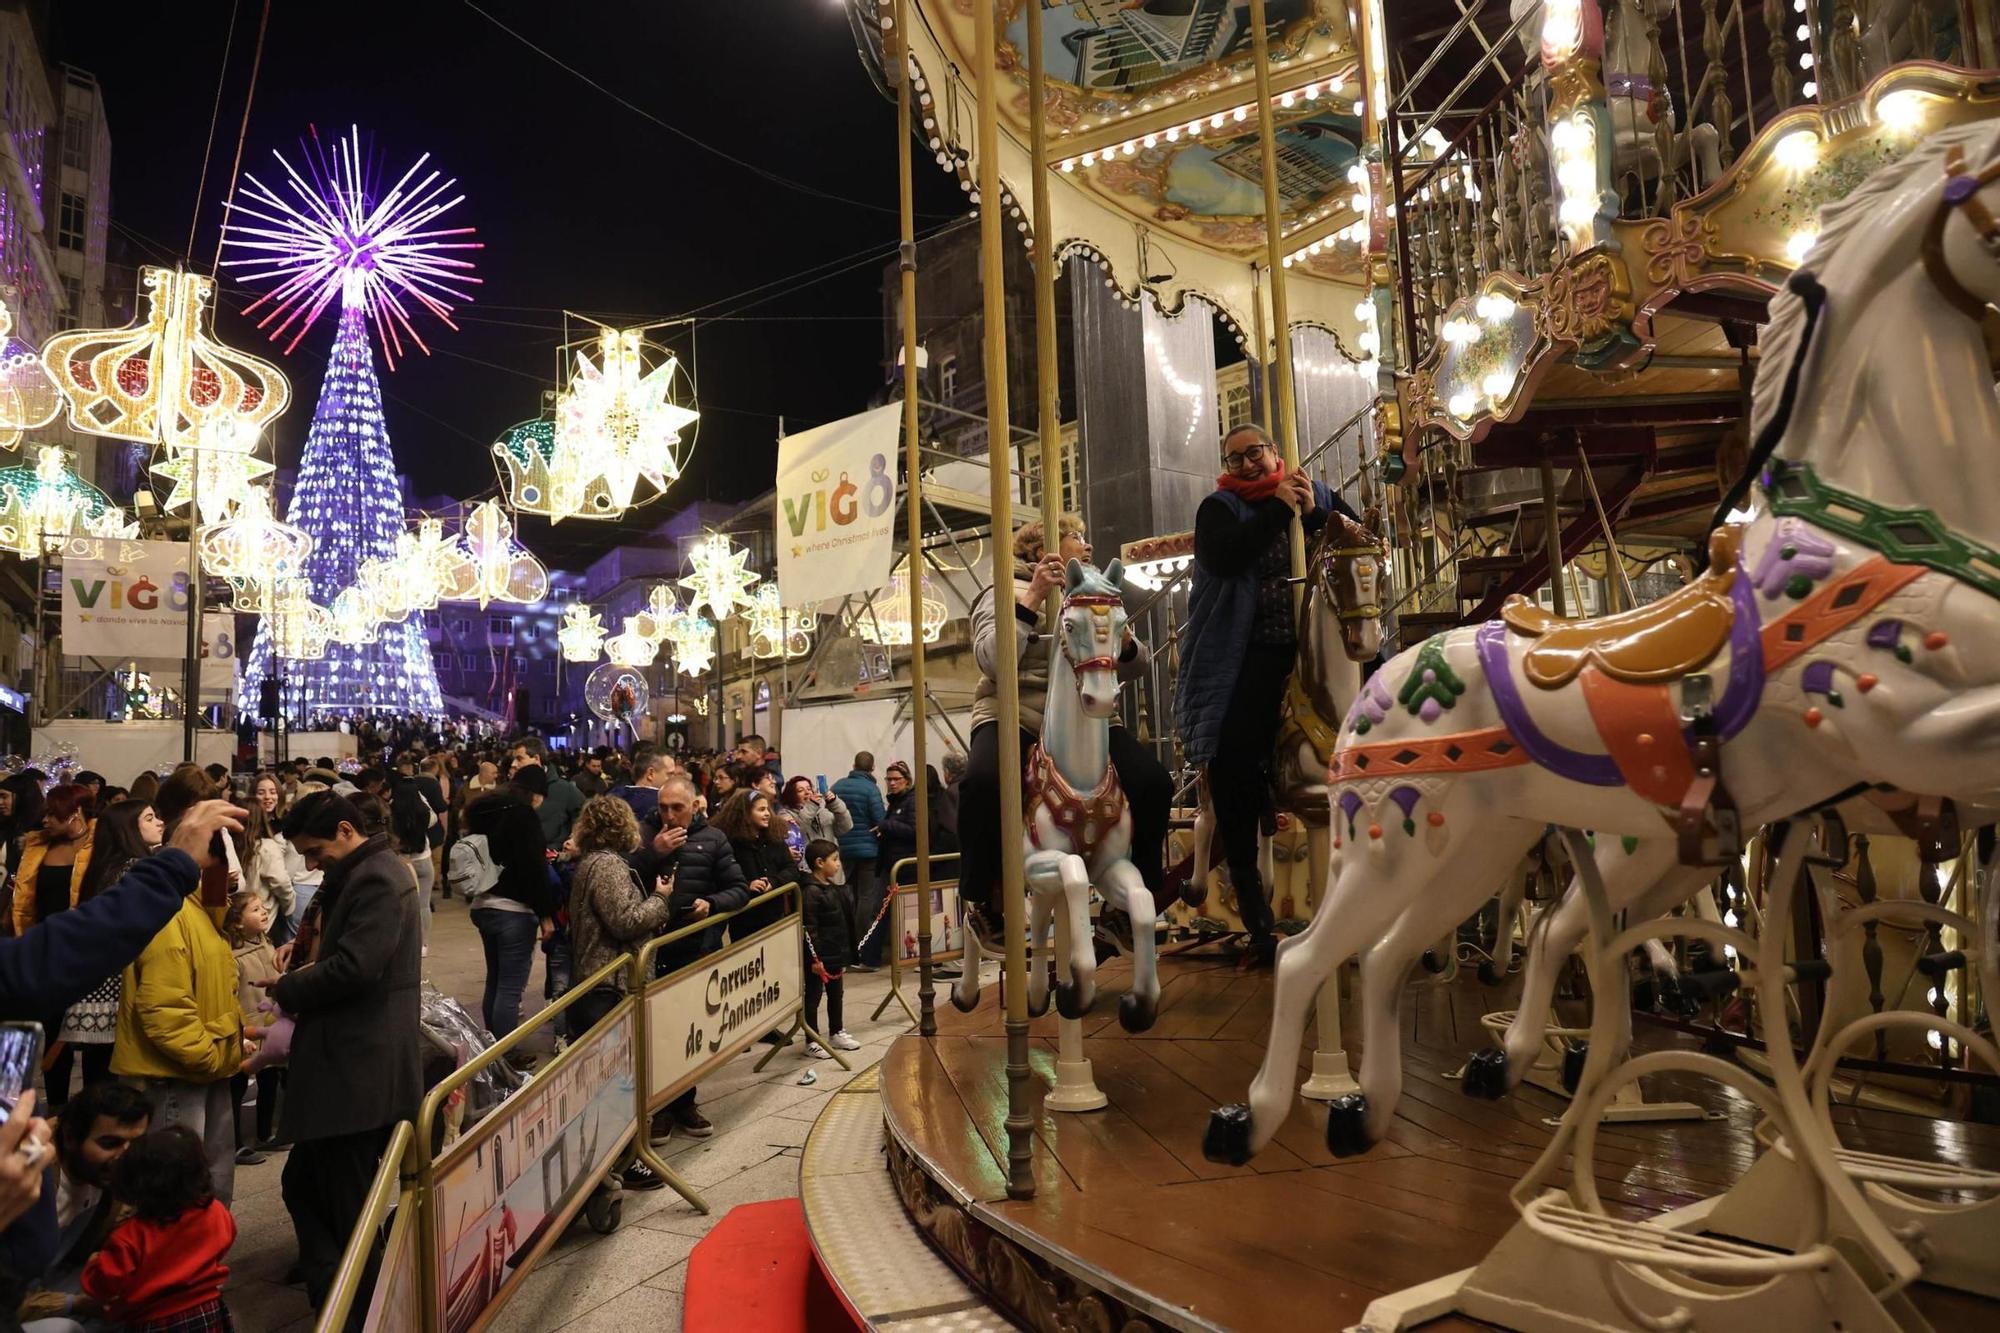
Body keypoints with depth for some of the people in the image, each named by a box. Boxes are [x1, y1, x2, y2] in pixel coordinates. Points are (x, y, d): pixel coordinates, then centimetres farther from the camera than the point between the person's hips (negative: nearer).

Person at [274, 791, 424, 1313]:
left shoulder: (377, 879, -17)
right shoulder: (353, 877, 16)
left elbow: (354, 968, -25)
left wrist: (287, 989, -9)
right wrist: (306, 952, 7)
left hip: (360, 1069, -10)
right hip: (341, 1064, 10)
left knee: (346, 1208, 1)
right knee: (305, 1185, 17)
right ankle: (329, 1298, 28)